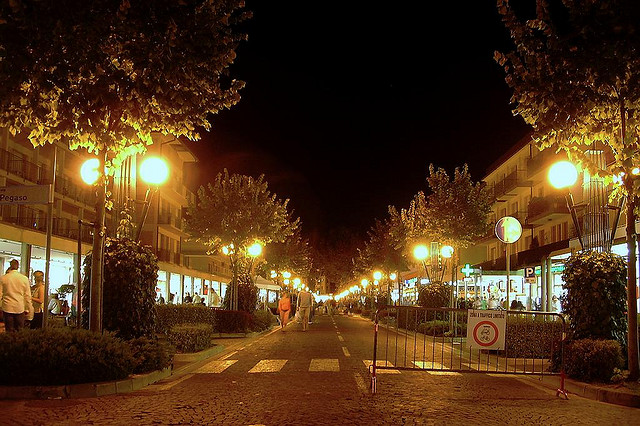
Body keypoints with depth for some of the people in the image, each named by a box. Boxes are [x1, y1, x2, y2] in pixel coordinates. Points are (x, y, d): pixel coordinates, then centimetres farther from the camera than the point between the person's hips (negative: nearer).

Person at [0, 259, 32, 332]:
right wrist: (27, 309, 11)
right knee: (19, 331, 8)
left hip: (7, 308, 0)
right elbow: (28, 296, 1)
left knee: (9, 331, 5)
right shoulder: (24, 279, -3)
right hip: (20, 308, 0)